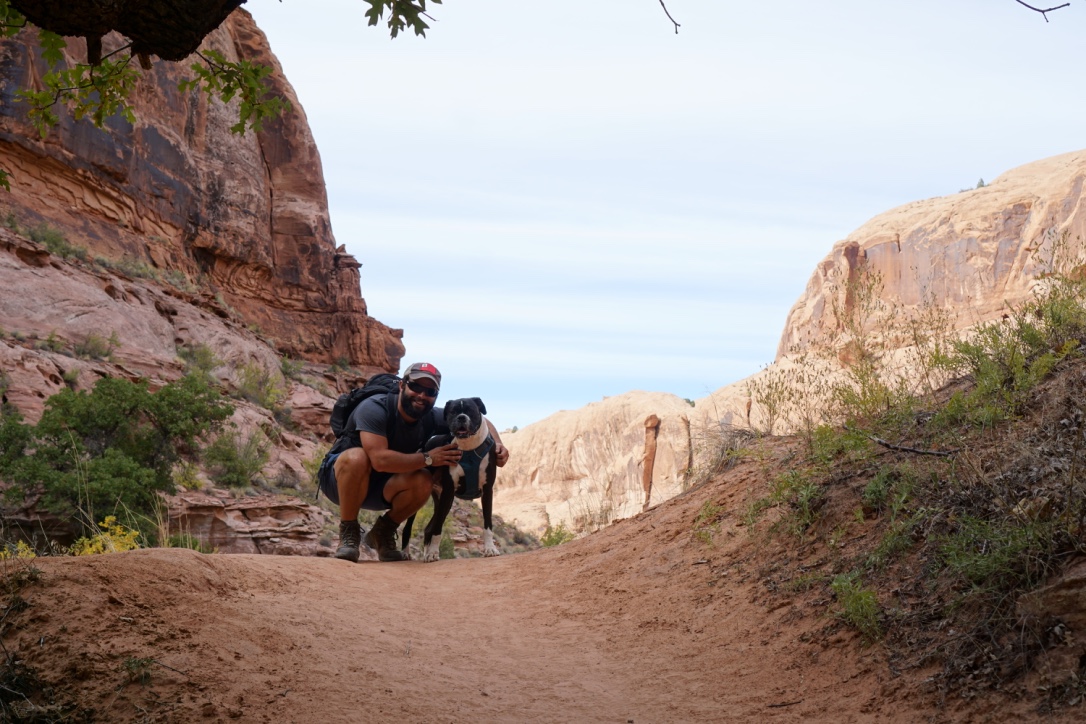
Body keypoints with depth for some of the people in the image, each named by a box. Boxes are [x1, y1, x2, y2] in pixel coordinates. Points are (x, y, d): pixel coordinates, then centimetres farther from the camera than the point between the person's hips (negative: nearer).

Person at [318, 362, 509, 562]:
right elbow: (380, 460, -38)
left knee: (423, 481, -26)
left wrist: (497, 444, -16)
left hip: (379, 489, 5)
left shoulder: (432, 418, -9)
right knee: (357, 457, -39)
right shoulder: (374, 409, -27)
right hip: (340, 476, -4)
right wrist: (428, 459, -30)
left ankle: (383, 532, 0)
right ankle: (348, 530, -16)